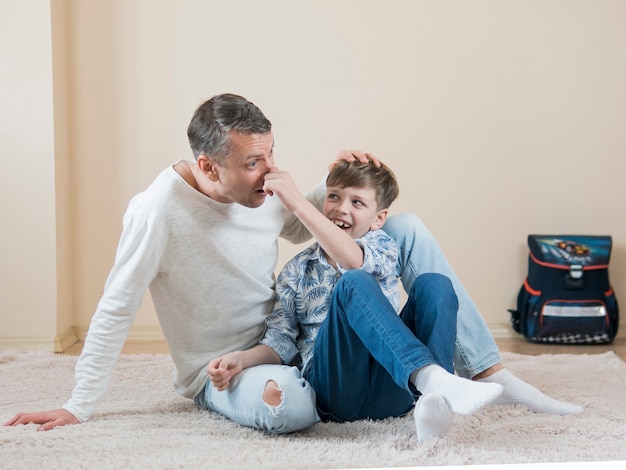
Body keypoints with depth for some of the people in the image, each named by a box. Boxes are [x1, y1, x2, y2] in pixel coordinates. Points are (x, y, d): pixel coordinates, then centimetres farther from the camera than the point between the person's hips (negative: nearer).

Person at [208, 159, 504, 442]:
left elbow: (353, 259, -13)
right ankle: (432, 377, -50)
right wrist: (241, 359, -9)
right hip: (336, 390, -1)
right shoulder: (297, 270, 17)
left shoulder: (382, 246, 12)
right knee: (353, 283, -26)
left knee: (433, 284, -21)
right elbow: (282, 341, 12)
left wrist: (296, 202, -16)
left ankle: (435, 400, -44)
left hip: (391, 389, 1)